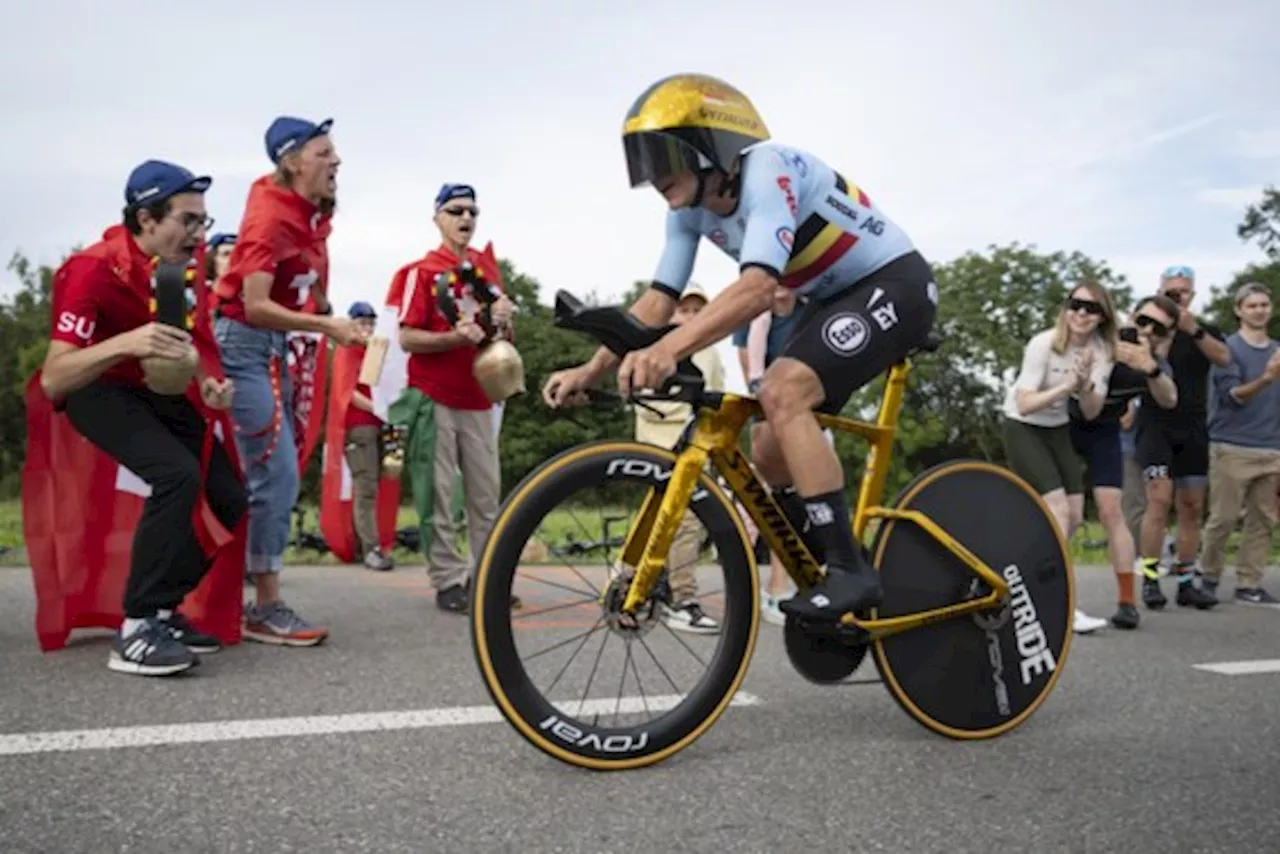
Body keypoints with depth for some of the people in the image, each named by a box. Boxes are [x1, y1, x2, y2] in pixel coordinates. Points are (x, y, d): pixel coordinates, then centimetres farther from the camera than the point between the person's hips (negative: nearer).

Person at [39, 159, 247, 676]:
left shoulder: (183, 260, -5)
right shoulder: (93, 270, -26)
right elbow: (53, 380, -31)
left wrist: (206, 384, -6)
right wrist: (125, 343, -47)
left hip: (160, 391, 7)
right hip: (99, 390, -7)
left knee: (229, 497, -3)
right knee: (178, 475, -32)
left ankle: (162, 610, 11)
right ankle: (136, 630, -24)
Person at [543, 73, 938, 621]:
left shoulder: (767, 171, -27)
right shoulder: (689, 209, -2)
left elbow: (759, 286, -42)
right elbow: (659, 298, -3)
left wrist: (670, 349, -55)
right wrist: (590, 370, -15)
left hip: (894, 283, -9)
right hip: (835, 299, 9)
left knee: (782, 392, -29)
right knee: (773, 458, 2)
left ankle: (851, 571, -24)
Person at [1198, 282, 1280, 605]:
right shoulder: (1228, 347, -2)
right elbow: (1232, 395, -13)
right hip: (1232, 448, -5)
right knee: (1223, 518, -2)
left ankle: (1249, 585, 9)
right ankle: (1209, 578, 13)